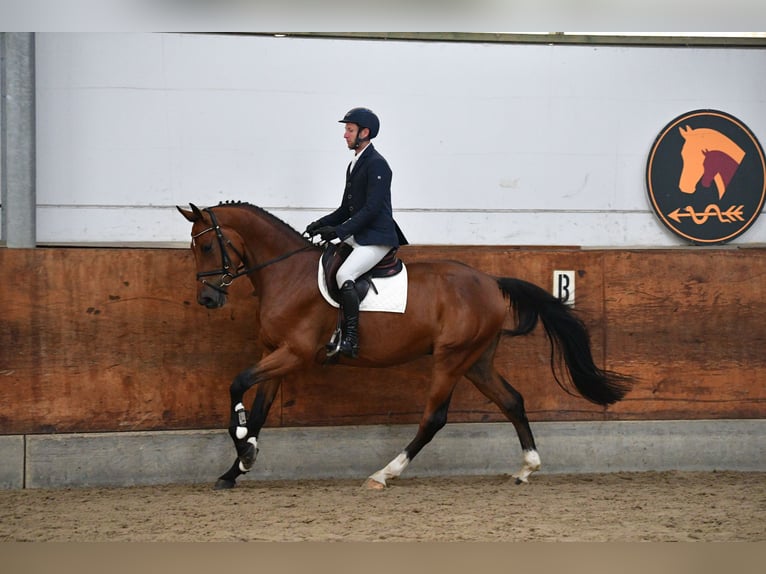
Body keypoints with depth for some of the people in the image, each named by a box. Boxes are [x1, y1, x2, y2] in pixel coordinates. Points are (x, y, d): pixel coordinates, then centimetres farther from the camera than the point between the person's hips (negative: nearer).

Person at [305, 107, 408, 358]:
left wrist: (339, 231, -23)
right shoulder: (354, 165, 18)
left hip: (377, 238, -11)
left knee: (344, 275, -28)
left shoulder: (377, 164, -12)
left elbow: (371, 208, -20)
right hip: (357, 237, 11)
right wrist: (322, 224, 6)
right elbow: (346, 208, 23)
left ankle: (351, 340, -28)